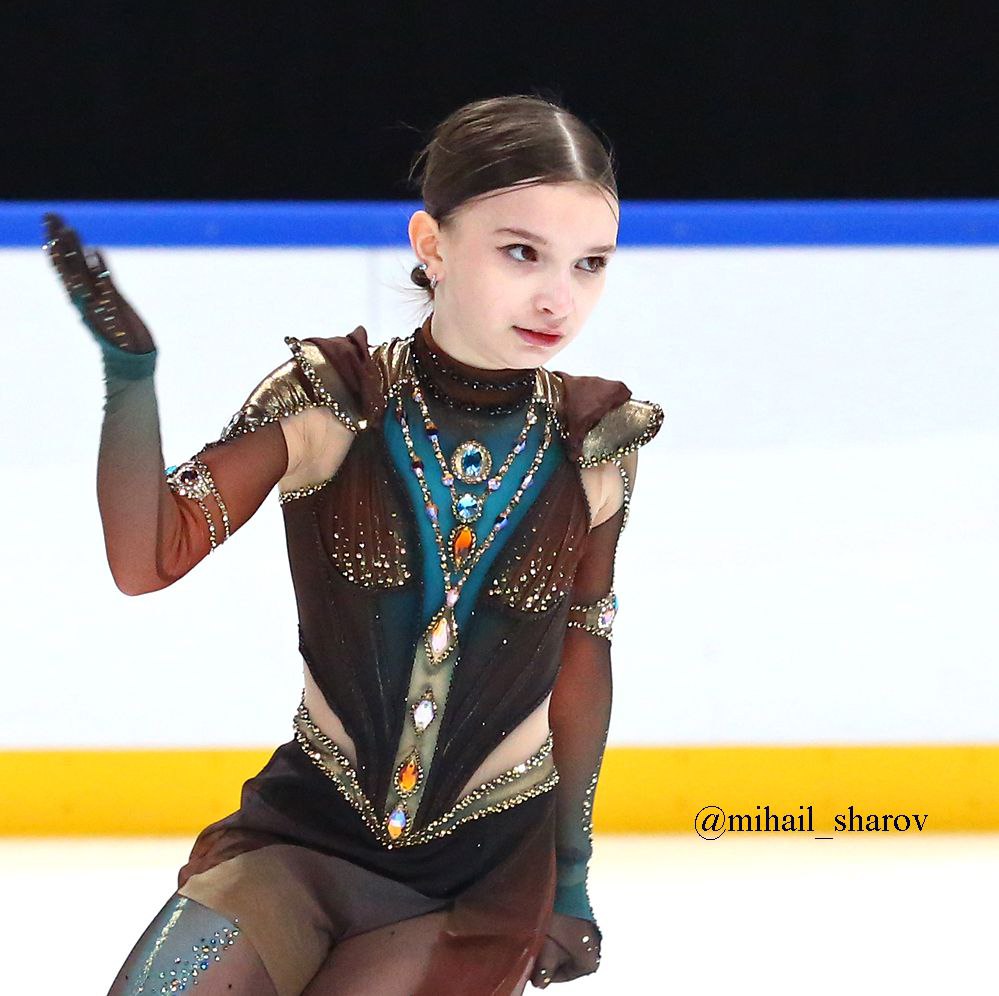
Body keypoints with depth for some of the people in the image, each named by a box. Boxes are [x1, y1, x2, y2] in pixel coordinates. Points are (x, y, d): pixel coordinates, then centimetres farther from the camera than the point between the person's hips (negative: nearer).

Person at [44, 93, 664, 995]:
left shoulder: (593, 440, -6)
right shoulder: (329, 399, -10)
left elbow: (583, 653, 5)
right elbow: (147, 562, -13)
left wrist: (571, 871, 11)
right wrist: (129, 375, -24)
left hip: (488, 864, 1)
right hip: (310, 820, -1)